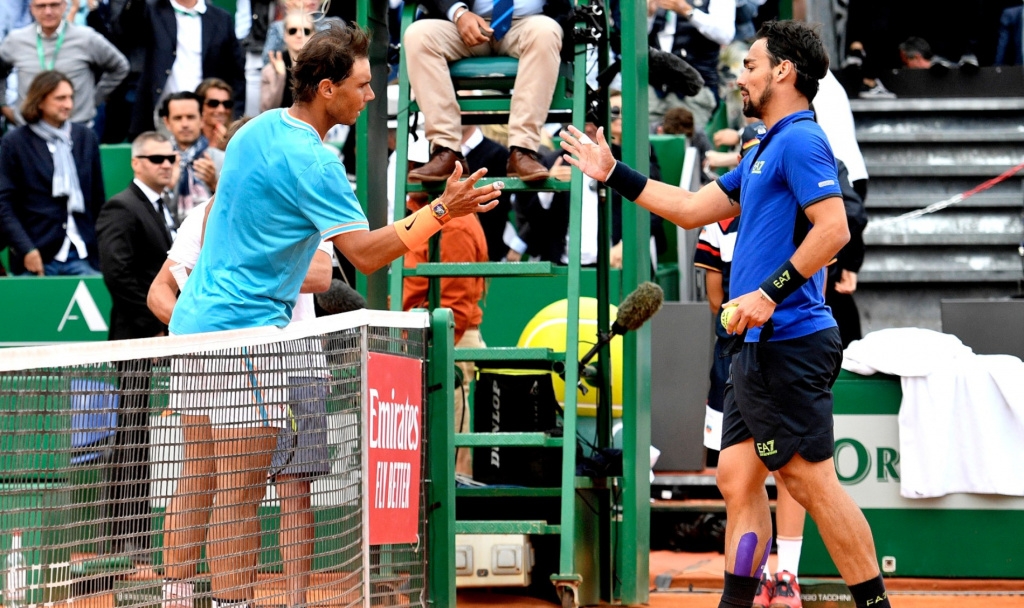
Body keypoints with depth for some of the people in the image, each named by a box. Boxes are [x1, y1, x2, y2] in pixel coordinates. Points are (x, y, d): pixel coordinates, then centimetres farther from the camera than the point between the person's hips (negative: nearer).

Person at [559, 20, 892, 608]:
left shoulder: (801, 141, -11)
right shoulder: (765, 151, 21)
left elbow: (834, 229, -23)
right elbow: (693, 208, 29)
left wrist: (770, 293, -24)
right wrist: (614, 174, 31)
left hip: (789, 344, -10)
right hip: (760, 347, 10)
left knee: (814, 482, -10)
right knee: (738, 477, 8)